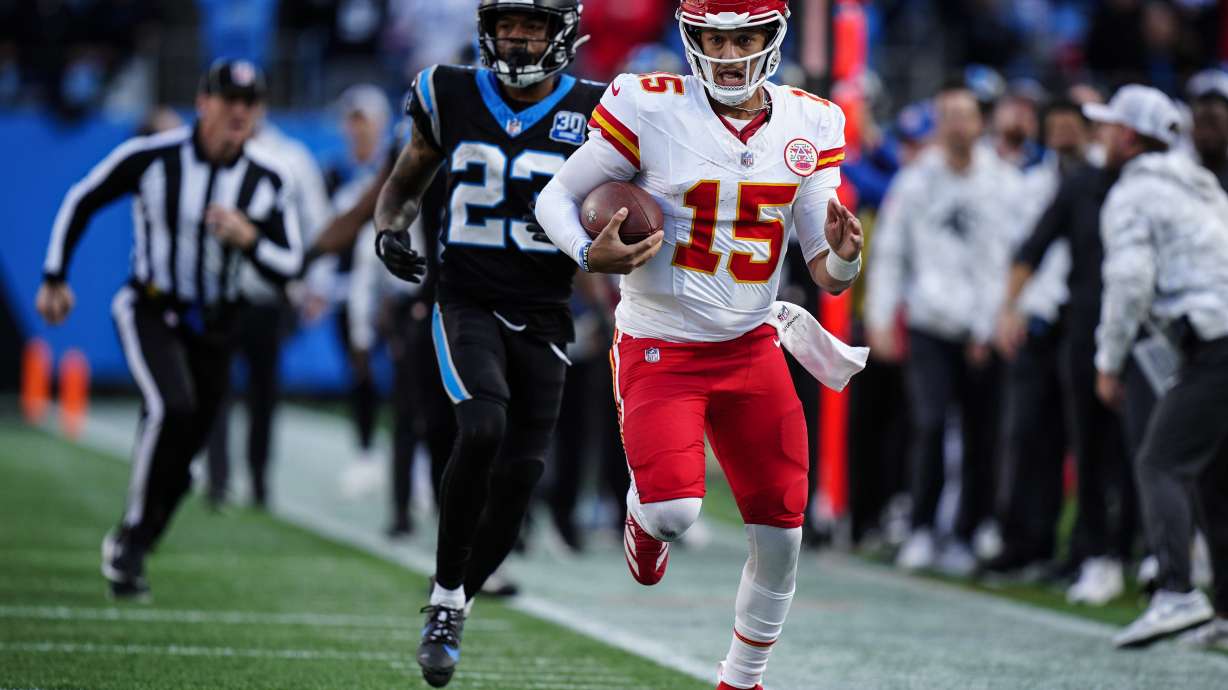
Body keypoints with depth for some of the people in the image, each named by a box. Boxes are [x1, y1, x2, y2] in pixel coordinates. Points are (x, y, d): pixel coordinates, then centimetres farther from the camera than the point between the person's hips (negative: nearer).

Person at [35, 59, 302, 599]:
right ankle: (132, 536, -15)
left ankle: (127, 553, 28)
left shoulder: (268, 180, -6)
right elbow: (82, 201, 0)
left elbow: (288, 266, -3)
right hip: (149, 312, -4)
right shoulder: (151, 158, -15)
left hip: (213, 325, 4)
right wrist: (54, 279, 3)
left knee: (182, 455, 8)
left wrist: (248, 238, -24)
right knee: (171, 408, -29)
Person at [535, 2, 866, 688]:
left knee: (782, 536, 1)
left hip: (751, 348, 4)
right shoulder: (650, 109, -12)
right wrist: (591, 255, -22)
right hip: (659, 348, -4)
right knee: (676, 512, -23)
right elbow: (557, 196, -2)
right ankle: (645, 513, 16)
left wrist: (843, 252, -20)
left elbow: (828, 274, 3)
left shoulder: (811, 125, 0)